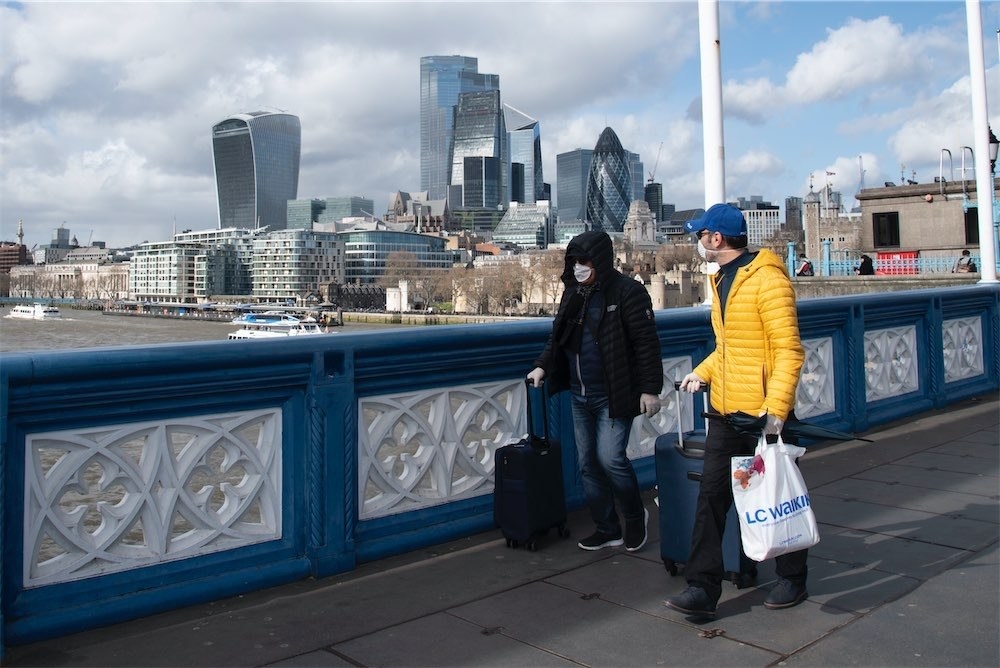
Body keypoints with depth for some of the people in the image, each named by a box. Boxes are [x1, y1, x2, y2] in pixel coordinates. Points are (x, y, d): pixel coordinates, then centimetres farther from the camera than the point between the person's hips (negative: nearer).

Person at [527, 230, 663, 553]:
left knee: (610, 459, -13)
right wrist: (543, 366, 4)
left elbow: (646, 343, -13)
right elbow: (558, 336, 18)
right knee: (588, 464, 10)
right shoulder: (573, 293, 10)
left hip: (613, 396, -7)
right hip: (580, 396, 7)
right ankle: (607, 529, 24)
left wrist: (650, 388, -17)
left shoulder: (627, 292, -11)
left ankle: (635, 515, 14)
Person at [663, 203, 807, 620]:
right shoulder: (721, 280, 13)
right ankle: (703, 588, 9)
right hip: (725, 412, 8)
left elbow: (789, 350, -19)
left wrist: (775, 408, -25)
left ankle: (792, 580, 29)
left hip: (764, 414, -8)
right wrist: (703, 372, 7)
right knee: (711, 499, 4)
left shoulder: (767, 280, -15)